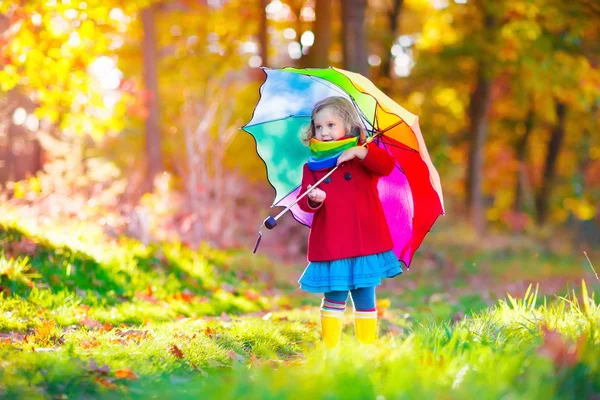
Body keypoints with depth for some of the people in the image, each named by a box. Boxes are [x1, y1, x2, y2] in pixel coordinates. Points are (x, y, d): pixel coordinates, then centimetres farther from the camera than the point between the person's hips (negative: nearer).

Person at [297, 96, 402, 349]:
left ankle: (368, 346, 14)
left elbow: (387, 166, -14)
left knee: (365, 299, 6)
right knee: (333, 299, 4)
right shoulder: (312, 167, 7)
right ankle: (330, 348, 11)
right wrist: (312, 199, -25)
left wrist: (360, 152, -27)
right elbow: (304, 200, -2)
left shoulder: (364, 153, 5)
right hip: (329, 245, 1)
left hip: (365, 242, -1)